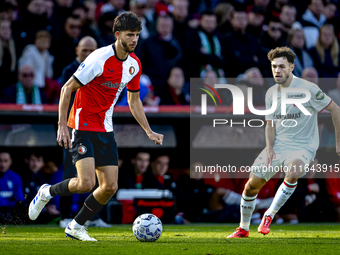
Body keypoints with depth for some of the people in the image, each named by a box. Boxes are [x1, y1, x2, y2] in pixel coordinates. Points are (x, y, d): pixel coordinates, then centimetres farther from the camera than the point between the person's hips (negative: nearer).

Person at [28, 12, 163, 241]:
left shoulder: (134, 64, 5)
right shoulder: (100, 58, -18)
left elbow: (134, 101, 19)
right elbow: (67, 89, -13)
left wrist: (149, 132, 11)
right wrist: (62, 125, -18)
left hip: (105, 131, 7)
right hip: (82, 126, -7)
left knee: (110, 187, -1)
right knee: (86, 183, -20)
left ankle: (76, 227, 16)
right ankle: (47, 193, 9)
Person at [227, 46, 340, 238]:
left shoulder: (308, 89, -15)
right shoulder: (271, 94, 2)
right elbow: (271, 124, 12)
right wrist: (270, 148, -7)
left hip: (303, 147, -5)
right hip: (278, 145, 5)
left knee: (293, 172, -37)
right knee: (252, 184, -1)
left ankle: (269, 215, -21)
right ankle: (243, 229, 21)